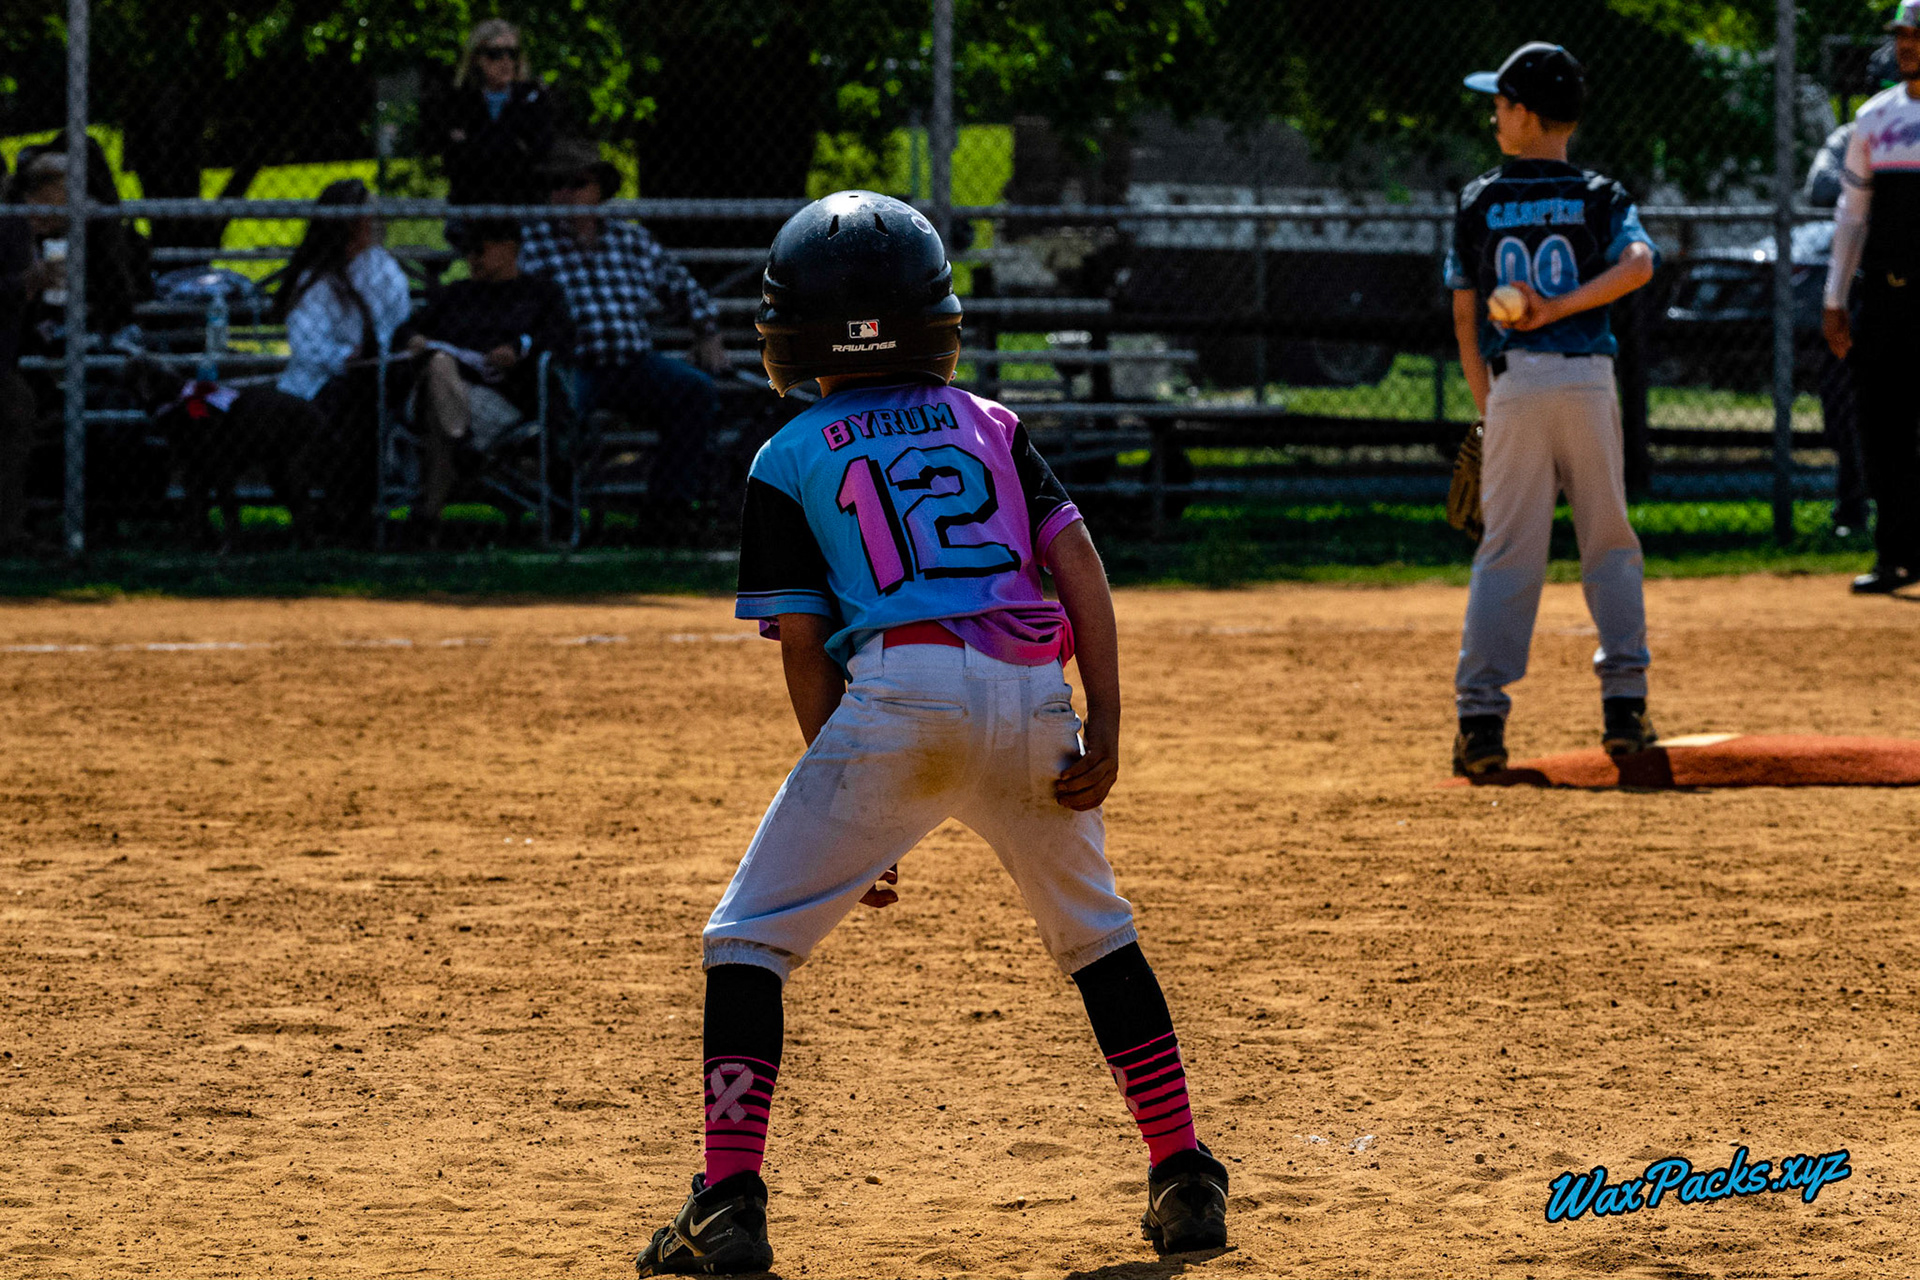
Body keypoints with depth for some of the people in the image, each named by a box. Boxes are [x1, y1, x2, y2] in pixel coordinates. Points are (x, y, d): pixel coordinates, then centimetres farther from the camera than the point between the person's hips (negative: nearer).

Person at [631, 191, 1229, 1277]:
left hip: (903, 691, -3)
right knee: (1096, 933, 23)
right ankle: (1185, 1183, 22)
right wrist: (1105, 731, 6)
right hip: (1035, 692, 4)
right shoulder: (993, 425, 21)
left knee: (751, 941, 5)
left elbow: (806, 650, 9)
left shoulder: (790, 460, 13)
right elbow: (1081, 570, 9)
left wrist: (854, 819, 14)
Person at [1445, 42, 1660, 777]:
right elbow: (1638, 263, -15)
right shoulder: (1601, 197, 6)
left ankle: (1481, 714, -8)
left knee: (1507, 552, 1)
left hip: (1513, 386, 0)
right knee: (1609, 544, 11)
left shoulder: (1478, 203, 6)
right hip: (1589, 381, 0)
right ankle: (1624, 707, 6)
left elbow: (1464, 316, 6)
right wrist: (1562, 308, -13)